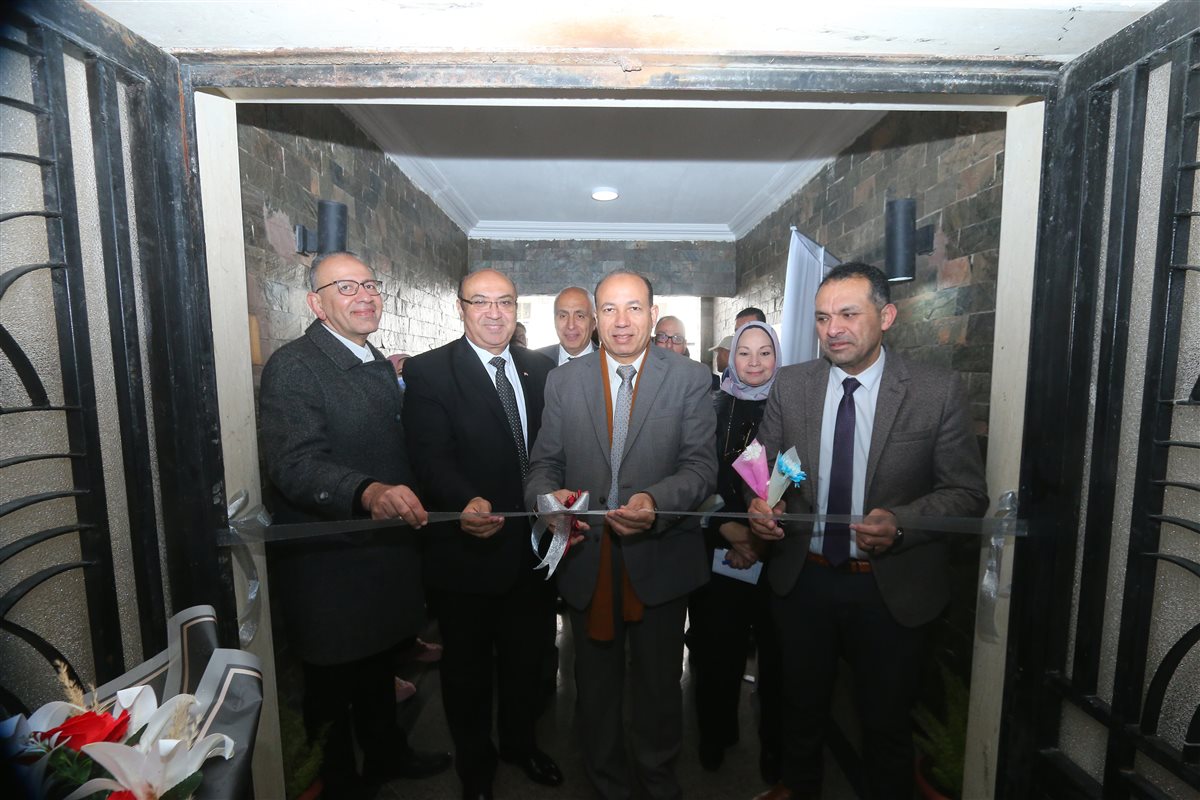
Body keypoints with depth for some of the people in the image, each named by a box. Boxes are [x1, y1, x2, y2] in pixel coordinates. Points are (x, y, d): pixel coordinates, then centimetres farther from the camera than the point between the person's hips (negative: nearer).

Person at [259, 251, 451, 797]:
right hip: (328, 563, -7)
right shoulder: (293, 366, -17)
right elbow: (295, 465, -30)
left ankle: (386, 754, 49)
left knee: (378, 667, 26)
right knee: (332, 686, 15)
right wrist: (368, 492, -44)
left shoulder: (381, 365, 9)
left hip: (384, 551, 7)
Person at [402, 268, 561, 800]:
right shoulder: (428, 372, -11)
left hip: (534, 547, 4)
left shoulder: (540, 369, 3)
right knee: (468, 667, 20)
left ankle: (520, 742, 54)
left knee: (526, 657, 25)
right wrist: (467, 502, -38)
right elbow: (432, 458, -21)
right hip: (467, 550, -4)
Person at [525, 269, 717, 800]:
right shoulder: (563, 381, 1)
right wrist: (548, 498, -20)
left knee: (658, 682, 21)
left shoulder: (690, 379, -5)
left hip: (660, 558, -1)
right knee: (596, 682, 22)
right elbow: (545, 463, 2)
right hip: (587, 558, 2)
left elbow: (701, 466, -11)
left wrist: (656, 502, -30)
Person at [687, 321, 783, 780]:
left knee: (776, 648, 10)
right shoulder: (714, 407, 1)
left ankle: (775, 744, 34)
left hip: (777, 550, 0)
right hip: (720, 549, 0)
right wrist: (727, 528, -11)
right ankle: (715, 733, 34)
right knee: (719, 644, 9)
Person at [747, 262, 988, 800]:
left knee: (886, 717, 21)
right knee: (801, 703, 25)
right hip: (802, 576, 3)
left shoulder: (939, 390, -10)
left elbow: (967, 493, -8)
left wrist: (900, 524, -24)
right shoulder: (790, 384, -4)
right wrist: (761, 502, -17)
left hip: (891, 588, -2)